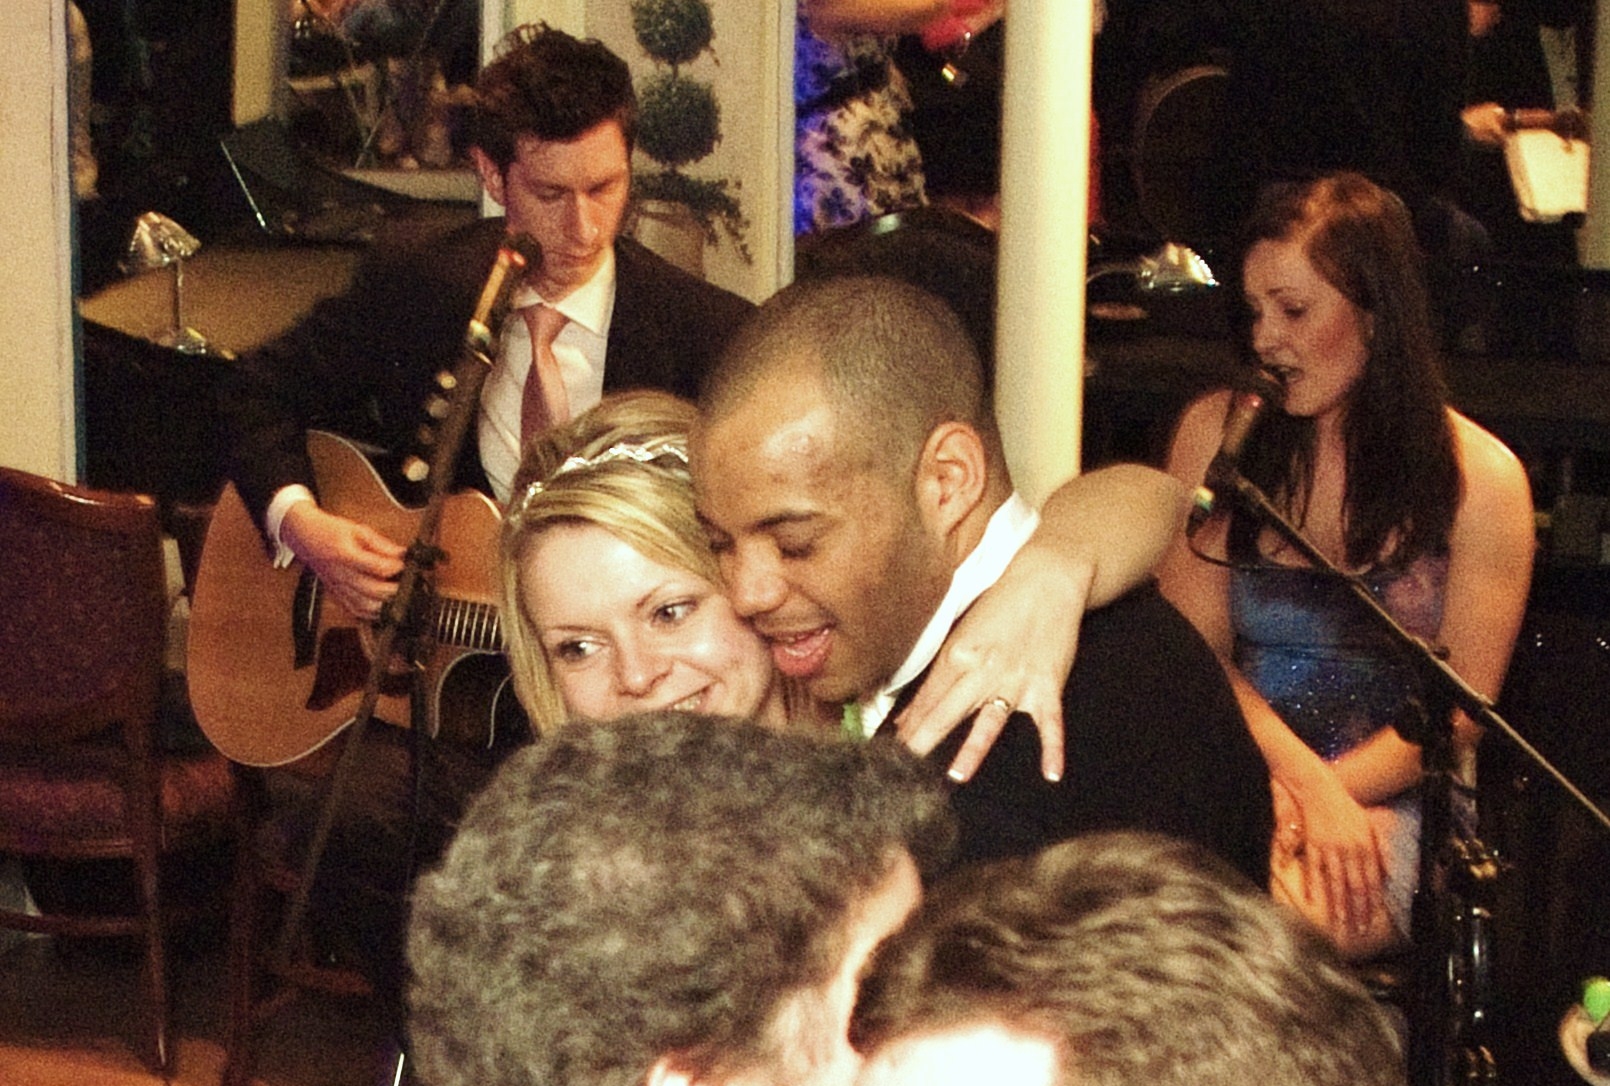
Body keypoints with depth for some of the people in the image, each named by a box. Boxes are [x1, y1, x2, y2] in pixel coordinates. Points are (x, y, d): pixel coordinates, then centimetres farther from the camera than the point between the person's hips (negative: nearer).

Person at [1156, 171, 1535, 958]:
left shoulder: (1480, 477, 1)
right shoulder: (1218, 432, 7)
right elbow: (1194, 647, 2)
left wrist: (1328, 792, -15)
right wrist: (1302, 777, -15)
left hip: (1390, 797, -1)